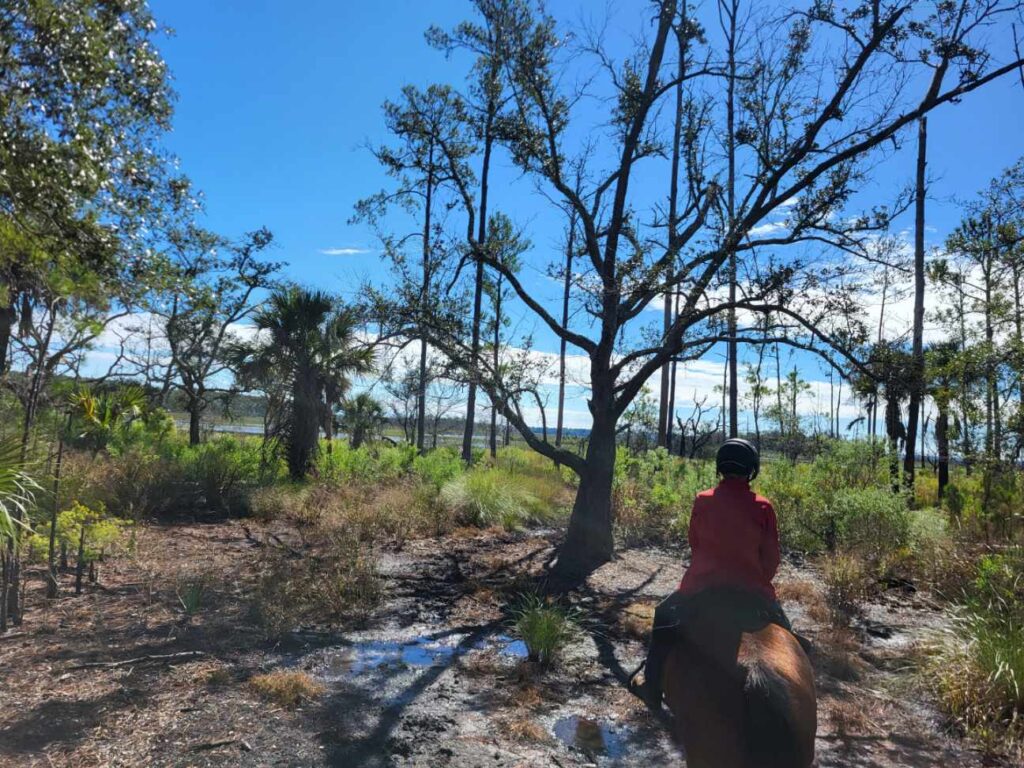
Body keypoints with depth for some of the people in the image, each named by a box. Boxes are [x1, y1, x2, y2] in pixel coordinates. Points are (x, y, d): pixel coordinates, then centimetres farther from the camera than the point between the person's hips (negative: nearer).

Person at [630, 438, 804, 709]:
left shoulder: (702, 501, -7)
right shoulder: (763, 507, -8)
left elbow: (694, 545, 4)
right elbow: (771, 558, -2)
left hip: (701, 585, 1)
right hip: (751, 590, 0)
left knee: (664, 616, 24)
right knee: (782, 630, 26)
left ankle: (652, 686, 28)